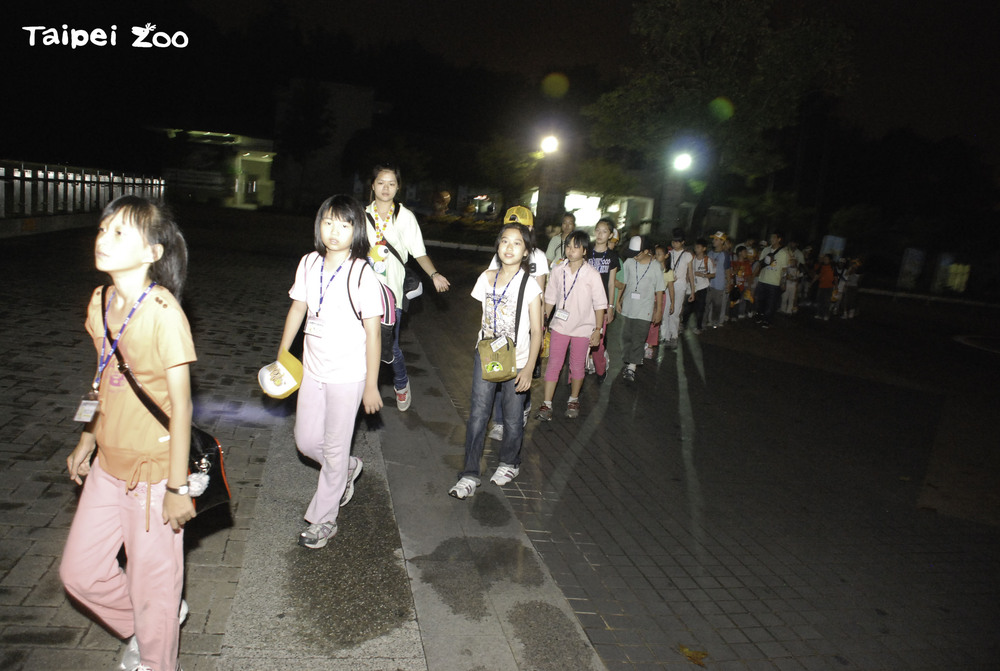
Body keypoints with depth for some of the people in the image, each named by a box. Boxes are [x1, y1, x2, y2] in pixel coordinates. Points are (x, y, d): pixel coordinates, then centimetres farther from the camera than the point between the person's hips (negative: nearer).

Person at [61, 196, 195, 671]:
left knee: (152, 585, 10)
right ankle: (141, 628, 46)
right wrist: (87, 440, 19)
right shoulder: (100, 302, 1)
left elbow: (180, 404, -19)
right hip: (109, 463, 8)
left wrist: (177, 487, -17)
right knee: (79, 572, 19)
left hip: (154, 470, -7)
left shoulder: (162, 311, -22)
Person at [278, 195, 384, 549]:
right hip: (313, 370, 6)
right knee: (306, 441, 14)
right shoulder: (309, 264, 0)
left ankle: (323, 519, 25)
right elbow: (297, 309, 11)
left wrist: (371, 385, -11)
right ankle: (348, 469, 44)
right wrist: (280, 358, 14)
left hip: (347, 374, -5)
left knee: (334, 447, 7)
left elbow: (373, 332, -13)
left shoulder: (362, 274, -16)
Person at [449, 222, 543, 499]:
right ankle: (470, 473, 11)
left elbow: (536, 331, -10)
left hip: (515, 362, -3)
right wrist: (481, 347, 12)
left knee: (512, 418, 9)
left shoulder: (529, 286, -11)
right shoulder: (487, 278, 2)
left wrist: (528, 369, -14)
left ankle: (510, 463, 34)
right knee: (477, 414, 1)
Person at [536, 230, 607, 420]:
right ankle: (547, 404, 6)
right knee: (553, 364, 1)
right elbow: (550, 298, 7)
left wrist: (598, 330, -7)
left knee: (577, 366, 10)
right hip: (560, 325, 2)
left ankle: (573, 400, 30)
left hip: (582, 328, -2)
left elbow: (600, 304, -6)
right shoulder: (558, 271, -2)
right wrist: (543, 320, 8)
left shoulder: (592, 275, -10)